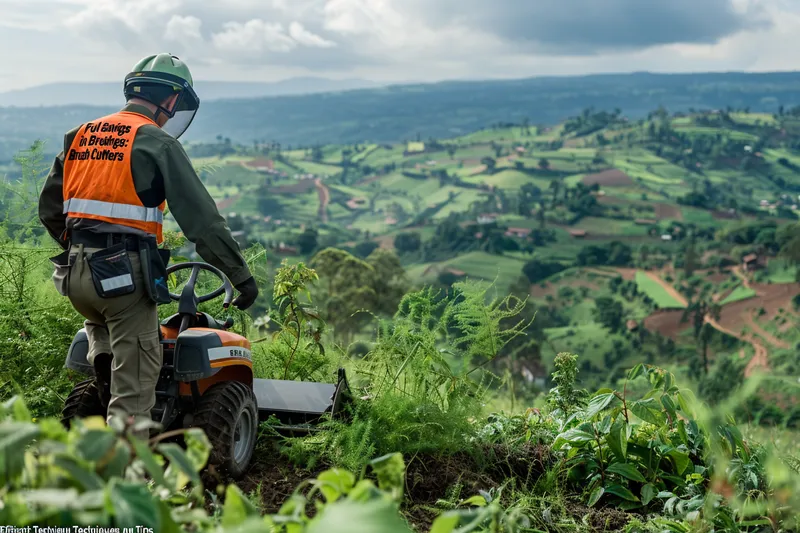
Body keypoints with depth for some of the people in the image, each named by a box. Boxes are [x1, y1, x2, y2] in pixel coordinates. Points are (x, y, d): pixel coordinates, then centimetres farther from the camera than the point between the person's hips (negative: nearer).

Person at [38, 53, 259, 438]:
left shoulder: (79, 136, 14)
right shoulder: (157, 143, -5)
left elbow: (49, 210, 19)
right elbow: (201, 218, -10)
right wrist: (241, 275, -6)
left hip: (74, 273, 6)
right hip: (125, 275, -6)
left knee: (101, 327, 37)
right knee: (133, 390, 1)